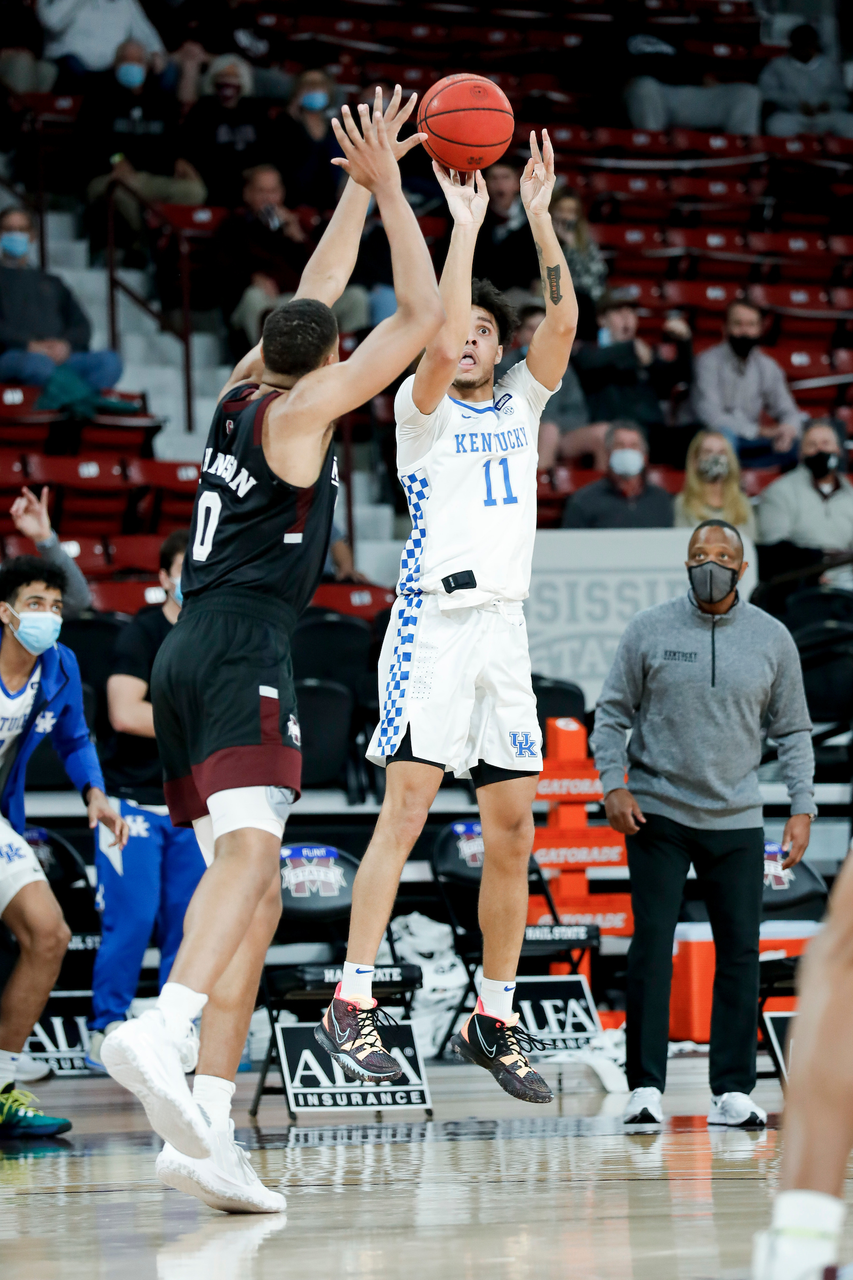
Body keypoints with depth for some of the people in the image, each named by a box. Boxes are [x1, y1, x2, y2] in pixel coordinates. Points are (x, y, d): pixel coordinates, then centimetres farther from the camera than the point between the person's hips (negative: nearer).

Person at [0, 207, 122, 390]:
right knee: (39, 362, -42)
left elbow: (81, 325, 21)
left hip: (61, 355, 4)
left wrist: (66, 343, -4)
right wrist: (28, 344, -14)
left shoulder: (51, 283, 33)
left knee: (110, 361, -29)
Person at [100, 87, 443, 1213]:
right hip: (243, 652, -9)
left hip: (190, 656, 9)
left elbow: (316, 293, 35)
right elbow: (421, 315, 1)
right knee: (249, 849, -27)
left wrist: (364, 186, 40)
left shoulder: (242, 395, 21)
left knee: (255, 890, 6)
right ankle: (163, 1029, -54)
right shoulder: (300, 409, 2)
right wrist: (386, 187, 9)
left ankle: (207, 1125, -6)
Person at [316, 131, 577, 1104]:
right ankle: (351, 1005, -12)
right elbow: (438, 344, -17)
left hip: (506, 626, 5)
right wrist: (463, 227, -15)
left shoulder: (521, 403, 17)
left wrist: (538, 216, -6)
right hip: (435, 620, -5)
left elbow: (563, 322, 2)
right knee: (406, 808, -12)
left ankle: (493, 1021, 10)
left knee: (512, 826, 4)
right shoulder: (422, 406, 4)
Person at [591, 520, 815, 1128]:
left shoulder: (773, 638, 5)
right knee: (651, 946, -6)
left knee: (740, 951, 1)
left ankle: (732, 1091, 7)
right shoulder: (649, 630, 0)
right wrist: (614, 787, -9)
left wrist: (802, 808, 1)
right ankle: (645, 1086, -2)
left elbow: (793, 730, 10)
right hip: (657, 815, -2)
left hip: (737, 821, 2)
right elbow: (612, 713, 4)